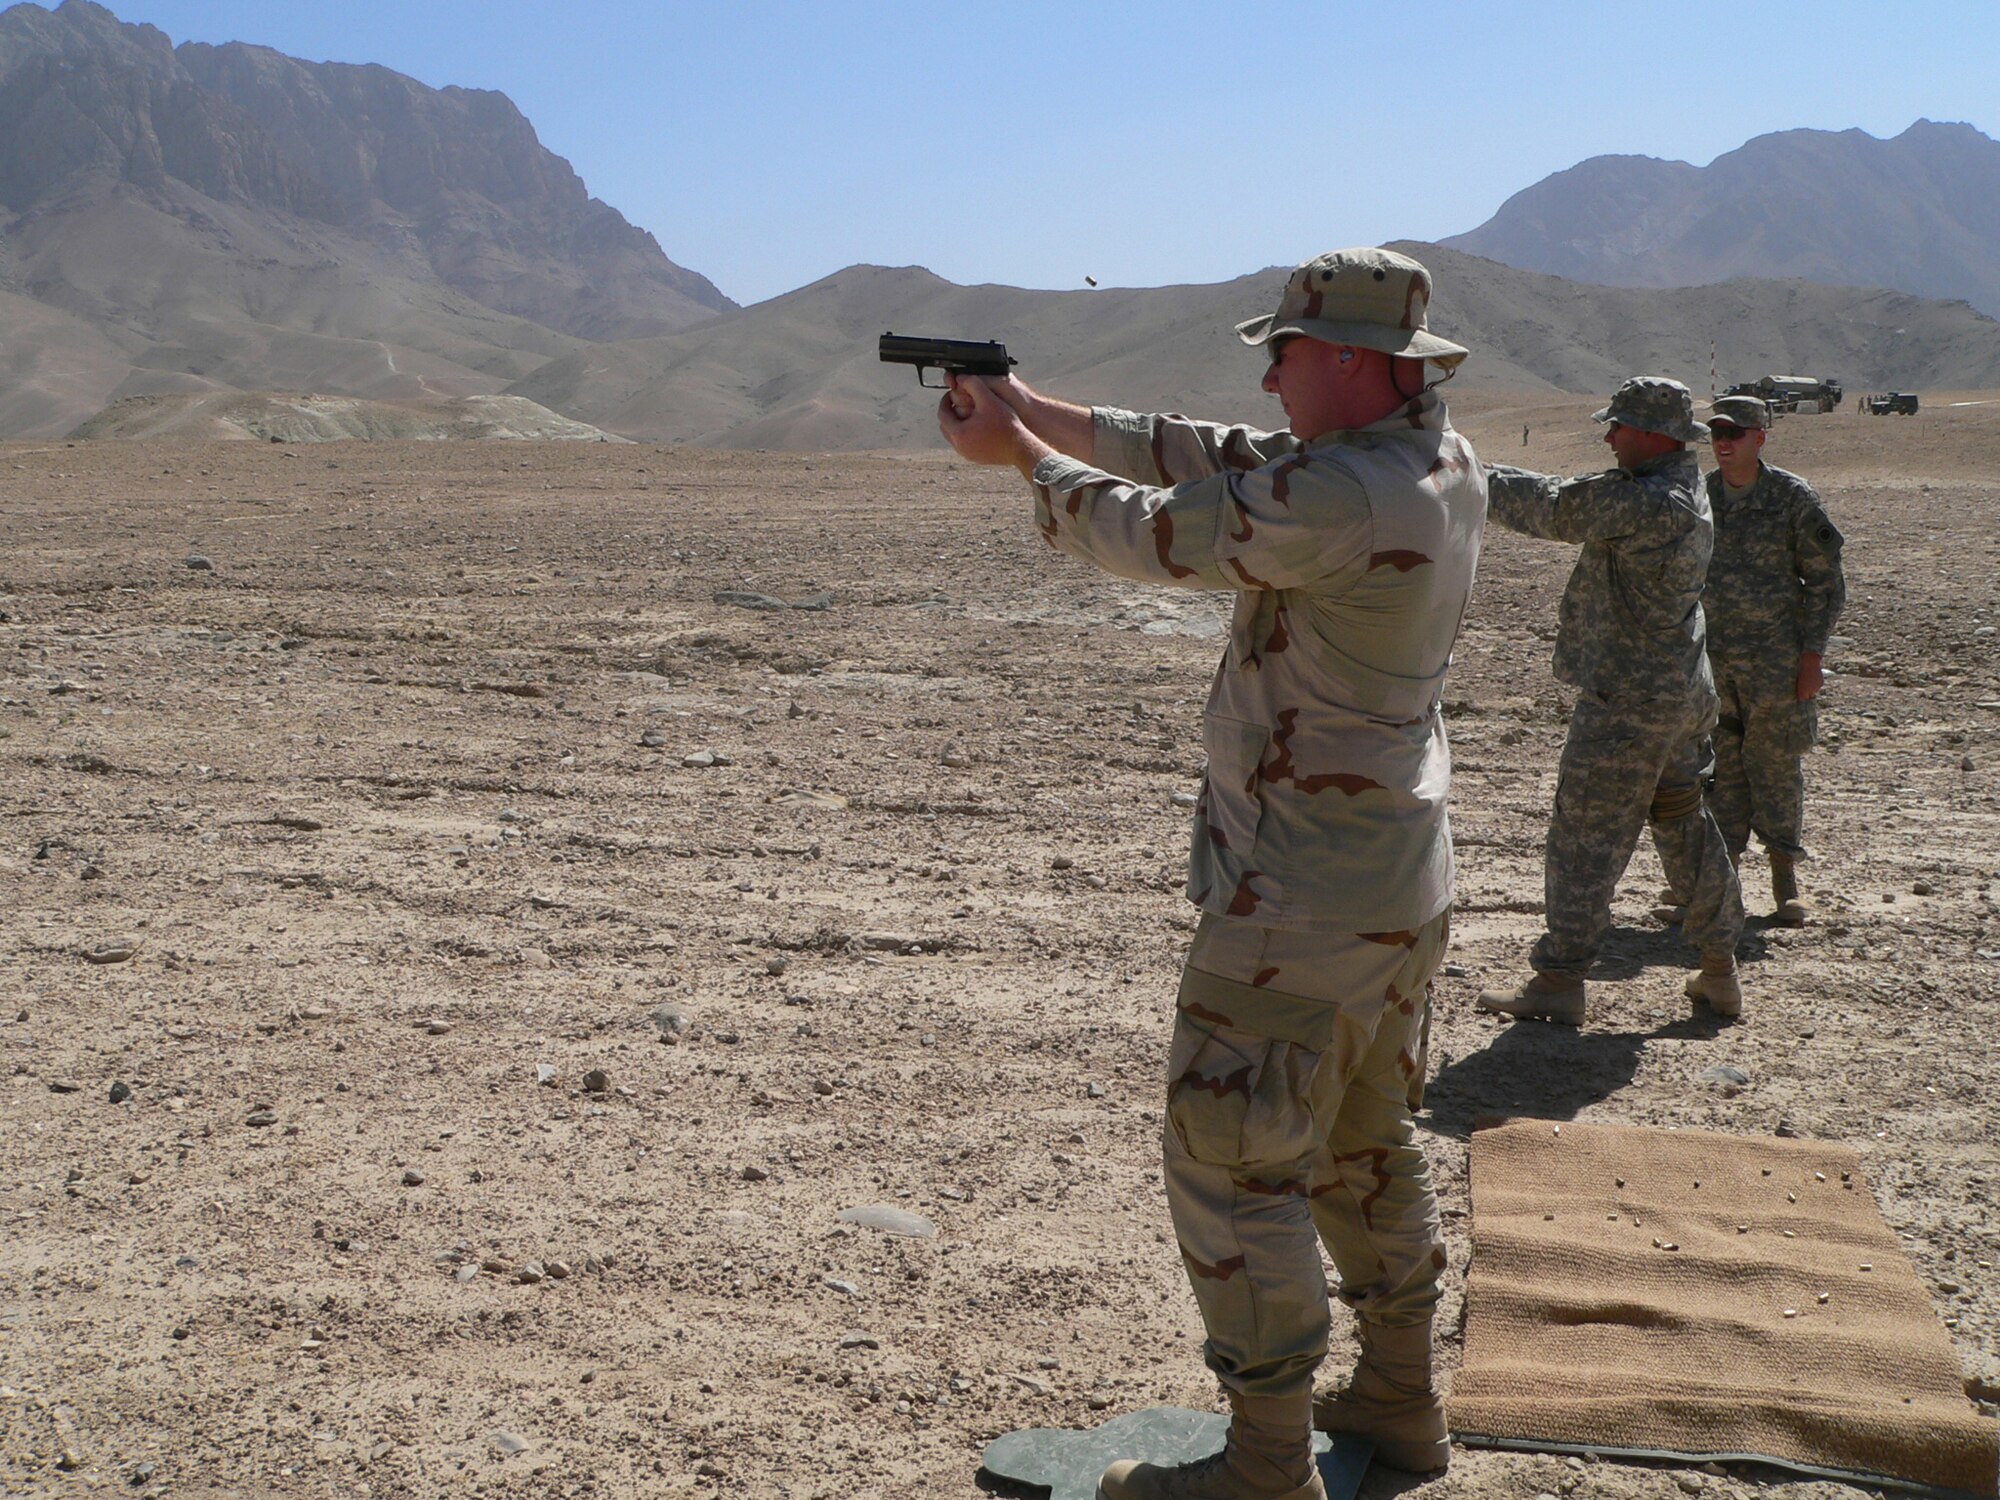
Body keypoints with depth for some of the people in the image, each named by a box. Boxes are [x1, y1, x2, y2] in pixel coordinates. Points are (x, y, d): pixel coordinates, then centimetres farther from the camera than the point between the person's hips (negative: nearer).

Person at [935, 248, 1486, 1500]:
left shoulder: (1343, 496, -25)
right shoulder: (1445, 464, 4)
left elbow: (1148, 533, -13)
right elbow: (1221, 459, 8)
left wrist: (1021, 451, 4)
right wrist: (1038, 409, 6)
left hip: (1301, 902, -10)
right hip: (1407, 885, 10)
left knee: (1234, 1164, 2)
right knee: (1368, 1143, 22)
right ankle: (1401, 1399, 36)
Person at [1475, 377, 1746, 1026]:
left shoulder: (1649, 504, -21)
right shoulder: (1686, 492, 10)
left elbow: (1554, 508, -14)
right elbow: (1578, 494, 13)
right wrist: (1492, 478, 7)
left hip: (1628, 703, -10)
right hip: (1685, 697, 10)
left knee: (1585, 839, -1)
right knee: (1686, 827, 18)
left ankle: (1559, 983, 6)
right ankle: (1720, 971, 26)